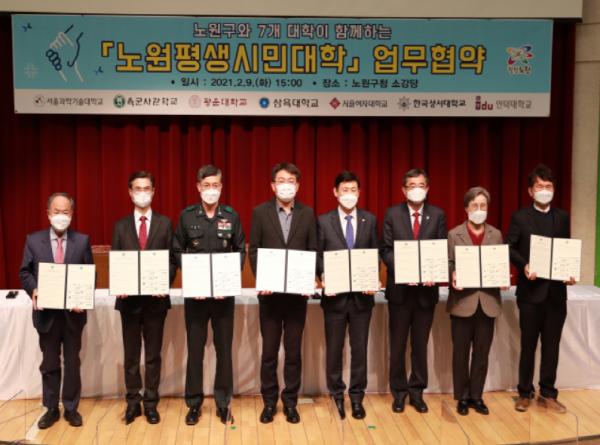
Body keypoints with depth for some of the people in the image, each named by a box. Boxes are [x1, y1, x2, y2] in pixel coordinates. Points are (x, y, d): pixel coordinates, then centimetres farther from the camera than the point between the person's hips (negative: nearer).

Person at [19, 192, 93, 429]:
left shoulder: (82, 241, 1)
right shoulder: (33, 240, 2)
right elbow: (25, 272, 3)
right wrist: (33, 290, -16)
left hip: (73, 312, 0)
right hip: (46, 312, 0)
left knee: (72, 363, 10)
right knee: (49, 363, 12)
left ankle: (71, 408, 23)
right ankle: (51, 409, 25)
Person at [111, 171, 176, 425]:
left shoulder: (164, 224, 3)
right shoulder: (120, 226, 6)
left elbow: (172, 260, 1)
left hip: (155, 298, -1)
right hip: (129, 298, 1)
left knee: (153, 353, 7)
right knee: (131, 354, 10)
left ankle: (151, 403, 18)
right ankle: (133, 401, 22)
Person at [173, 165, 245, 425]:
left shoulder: (231, 216, 2)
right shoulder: (186, 216, 1)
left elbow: (241, 250, 4)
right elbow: (177, 251, 3)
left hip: (224, 292, 1)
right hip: (195, 291, 0)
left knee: (224, 347, 8)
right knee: (195, 347, 7)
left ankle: (223, 402, 20)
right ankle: (194, 403, 20)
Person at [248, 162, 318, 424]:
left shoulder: (307, 214, 5)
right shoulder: (260, 212, 2)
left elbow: (313, 252, 4)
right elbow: (253, 250, -1)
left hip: (297, 292, 1)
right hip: (269, 291, -1)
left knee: (294, 350, 8)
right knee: (269, 350, 7)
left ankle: (290, 402, 20)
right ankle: (269, 402, 20)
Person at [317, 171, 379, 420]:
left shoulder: (370, 220, 4)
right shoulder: (324, 221, -1)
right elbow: (317, 256, 0)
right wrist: (324, 279, -15)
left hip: (362, 294, 1)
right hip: (335, 294, -1)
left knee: (360, 348, 8)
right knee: (334, 349, 9)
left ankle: (357, 397, 21)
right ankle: (337, 396, 24)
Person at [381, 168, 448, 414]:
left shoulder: (437, 215, 3)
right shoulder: (392, 214, 0)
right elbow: (386, 250, -3)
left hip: (426, 289, 1)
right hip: (399, 288, -1)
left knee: (420, 344, 11)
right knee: (397, 344, 9)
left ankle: (417, 391, 23)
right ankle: (399, 392, 22)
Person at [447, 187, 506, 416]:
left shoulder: (496, 235, 8)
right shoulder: (454, 234, 0)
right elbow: (448, 264, 0)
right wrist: (453, 276, -21)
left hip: (488, 301, 2)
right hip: (463, 301, -2)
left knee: (482, 353, 10)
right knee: (461, 352, 6)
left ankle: (476, 396, 22)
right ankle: (462, 397, 19)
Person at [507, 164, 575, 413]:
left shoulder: (562, 217, 10)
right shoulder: (520, 217, 0)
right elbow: (509, 248, -4)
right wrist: (524, 266, -20)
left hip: (556, 291, 3)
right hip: (531, 290, -3)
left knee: (551, 345, 9)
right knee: (528, 345, 6)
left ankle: (548, 393, 20)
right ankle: (525, 393, 18)